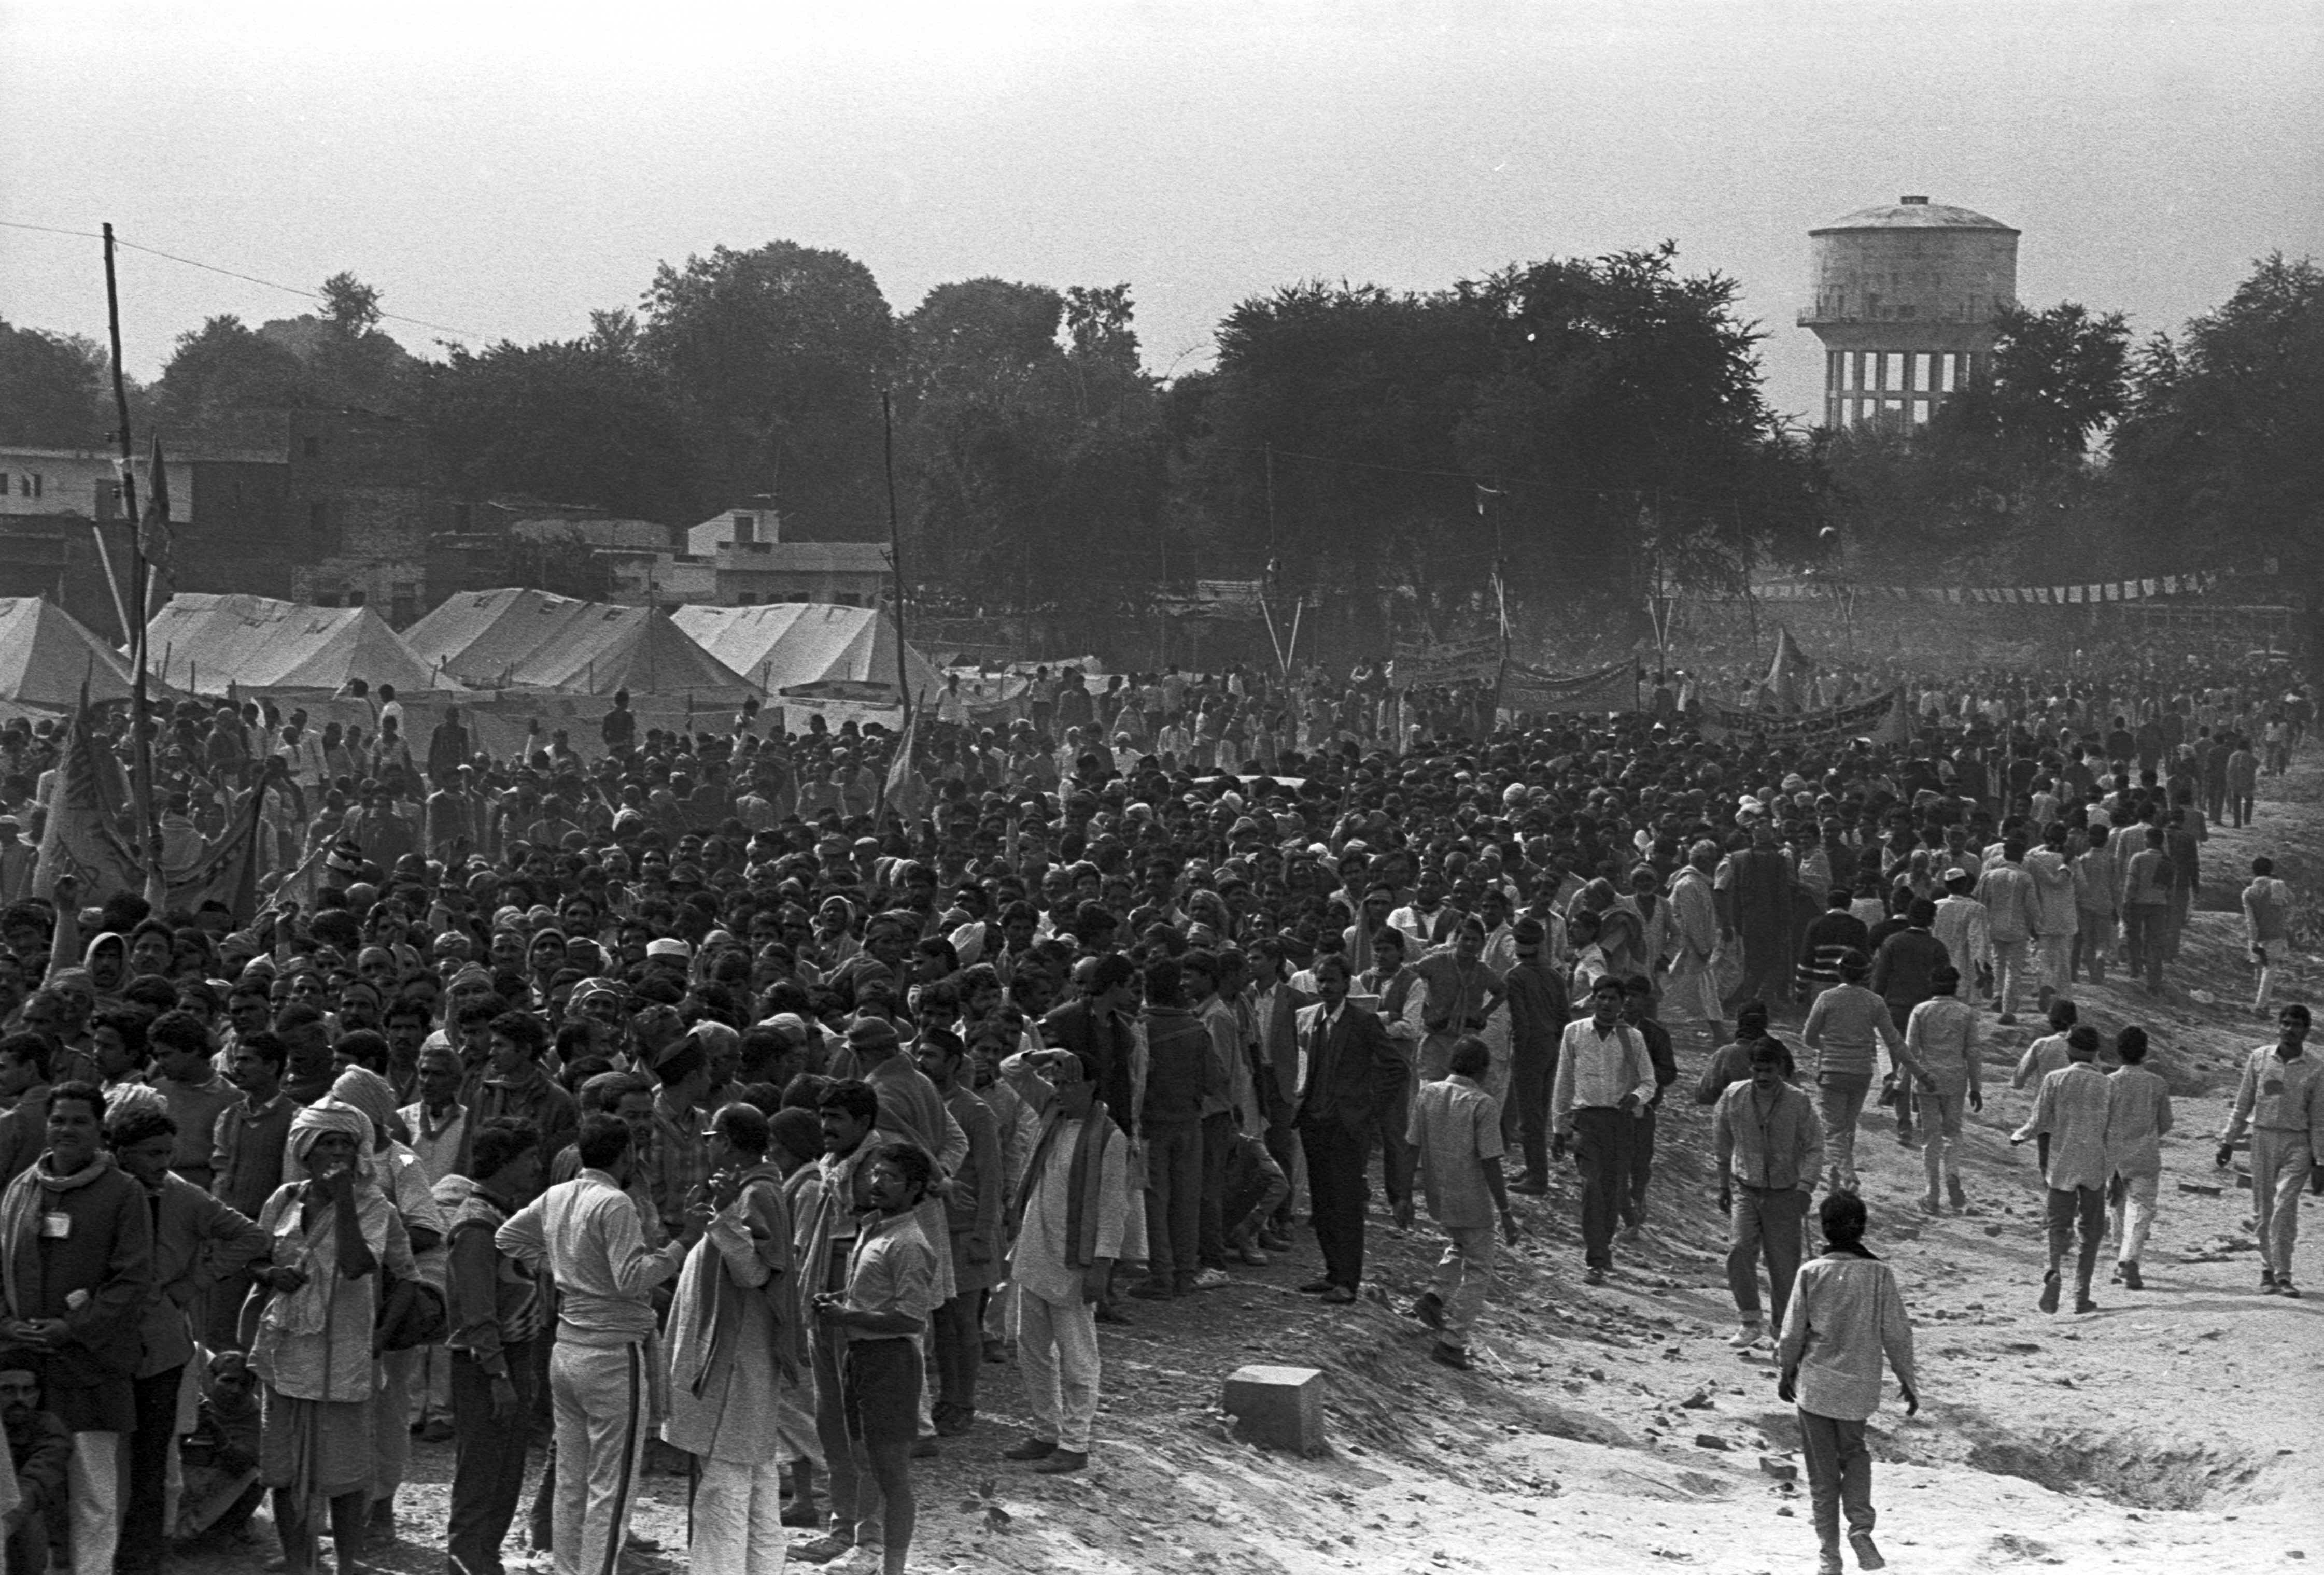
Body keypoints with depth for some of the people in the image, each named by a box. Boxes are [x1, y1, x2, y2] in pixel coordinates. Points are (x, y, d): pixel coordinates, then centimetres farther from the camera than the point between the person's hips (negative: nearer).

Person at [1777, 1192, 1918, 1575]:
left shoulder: (1811, 1273, -12)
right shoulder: (1880, 1275, -10)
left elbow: (1792, 1332, -5)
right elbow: (1897, 1334, -5)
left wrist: (1786, 1372, 12)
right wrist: (1908, 1381, 8)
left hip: (1815, 1385, -1)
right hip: (1859, 1386, 1)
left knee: (1823, 1470, 10)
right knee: (1854, 1452, 24)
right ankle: (1861, 1526, 4)